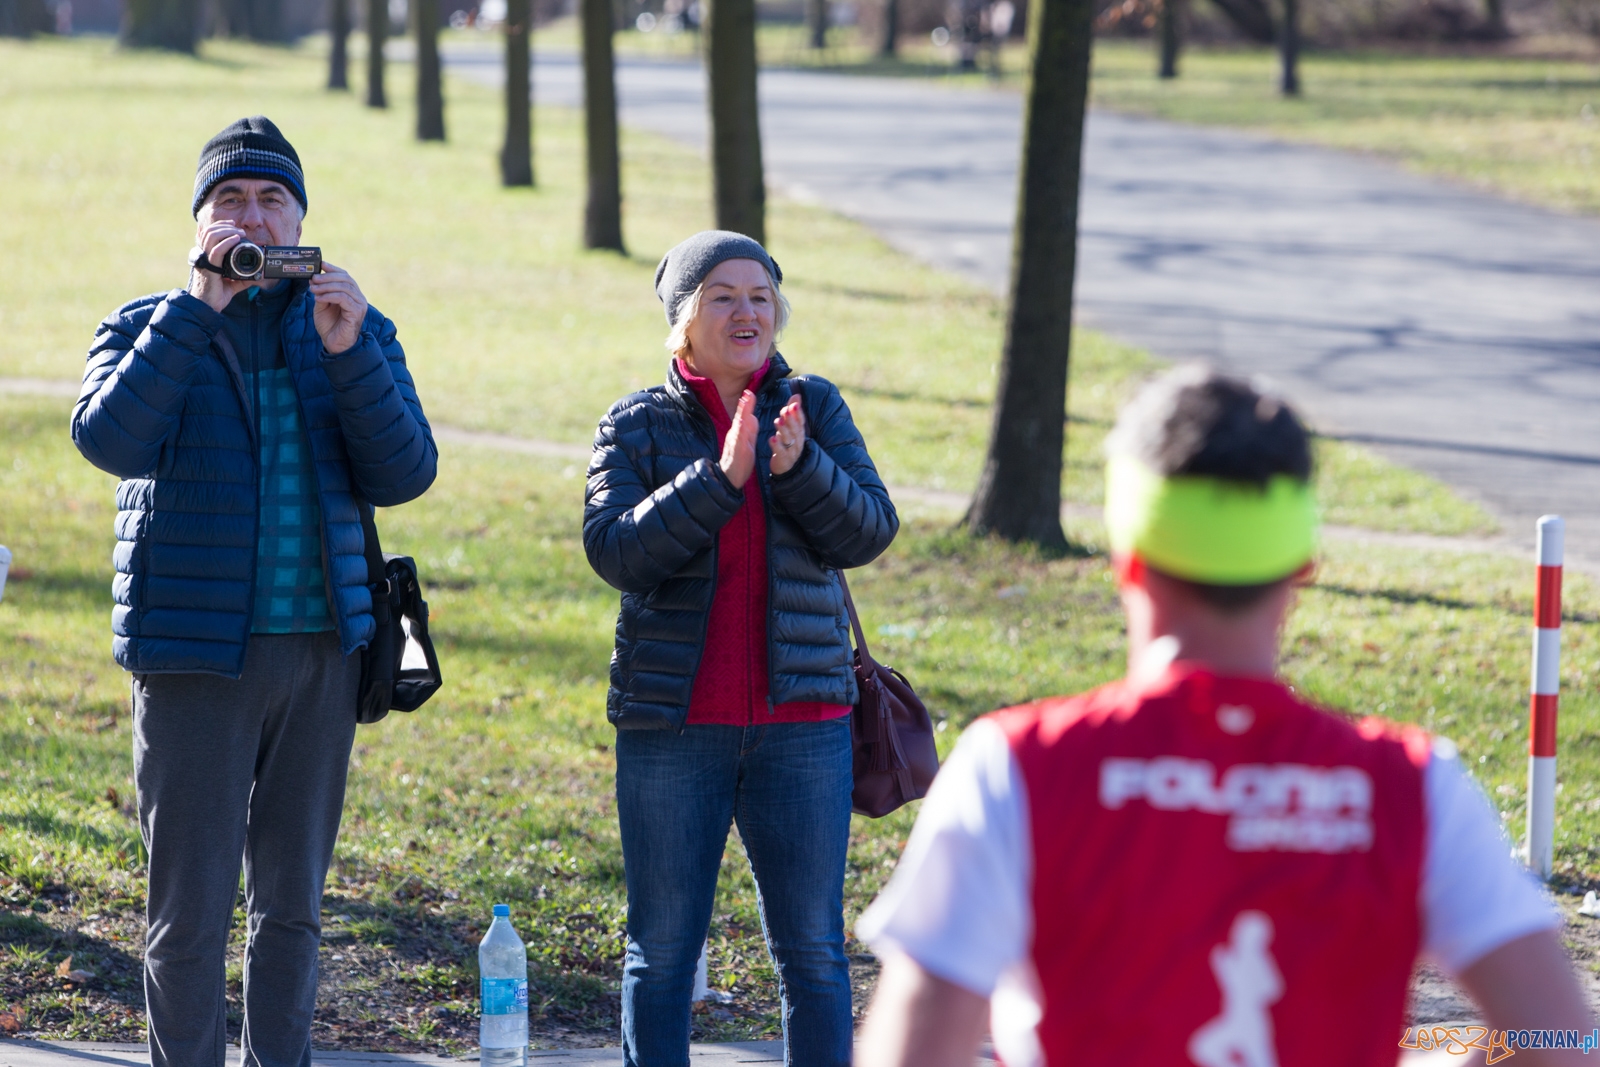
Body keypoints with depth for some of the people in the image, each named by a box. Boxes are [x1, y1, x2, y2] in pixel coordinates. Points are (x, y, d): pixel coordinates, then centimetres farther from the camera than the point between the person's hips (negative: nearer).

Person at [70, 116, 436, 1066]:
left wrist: (349, 350, -16)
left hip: (321, 652, 3)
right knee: (190, 906, -3)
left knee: (293, 900, 11)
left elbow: (404, 475, -3)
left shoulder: (358, 332, 10)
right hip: (195, 655, -3)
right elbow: (109, 438, -18)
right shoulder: (148, 330, 3)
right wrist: (199, 307, -20)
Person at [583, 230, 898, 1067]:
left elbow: (867, 532, -4)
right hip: (672, 727, -1)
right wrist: (720, 479, -23)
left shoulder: (815, 408, 6)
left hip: (801, 723, 1)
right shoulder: (637, 426, 1)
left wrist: (799, 467, -22)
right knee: (661, 950, 5)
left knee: (812, 950, 3)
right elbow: (615, 550, -13)